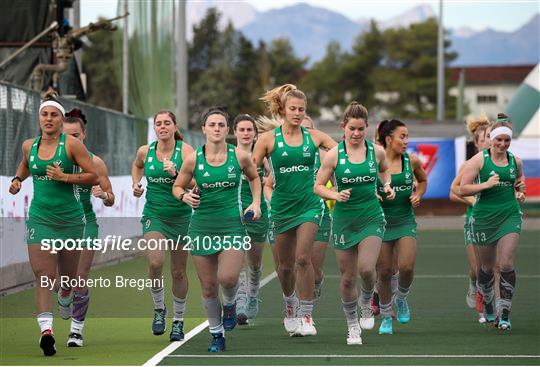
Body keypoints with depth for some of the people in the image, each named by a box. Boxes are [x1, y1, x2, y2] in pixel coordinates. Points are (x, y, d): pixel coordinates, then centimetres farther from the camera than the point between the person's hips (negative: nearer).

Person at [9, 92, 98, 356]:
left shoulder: (72, 144, -7)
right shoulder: (29, 146, 6)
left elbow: (93, 176, -7)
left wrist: (64, 177, -17)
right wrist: (17, 179, 12)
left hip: (70, 218, -2)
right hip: (40, 218, 2)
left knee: (68, 276, 9)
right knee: (43, 275, -14)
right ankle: (46, 329, -24)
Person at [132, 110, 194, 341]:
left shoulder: (185, 150, -8)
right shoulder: (145, 151, 2)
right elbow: (137, 166, 26)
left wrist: (176, 173, -33)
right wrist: (136, 184, 10)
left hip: (181, 216, -1)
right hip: (154, 215, 1)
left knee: (178, 272, 7)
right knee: (155, 263, -21)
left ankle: (178, 321, 23)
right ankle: (159, 309, 3)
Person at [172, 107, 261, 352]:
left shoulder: (239, 156, -2)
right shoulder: (193, 159, -2)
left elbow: (254, 177, 17)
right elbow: (177, 187, 9)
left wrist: (256, 203, 5)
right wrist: (185, 196, -12)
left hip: (232, 225, -1)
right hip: (202, 227, 1)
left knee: (228, 277, -20)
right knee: (208, 286, 3)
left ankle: (229, 304, 16)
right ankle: (216, 334, 21)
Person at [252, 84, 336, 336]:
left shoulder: (314, 137, 2)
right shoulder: (268, 139, -2)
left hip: (309, 205, -1)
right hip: (281, 208, 1)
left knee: (303, 258, -17)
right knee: (285, 265, 11)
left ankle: (306, 315, -10)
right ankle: (291, 307, 37)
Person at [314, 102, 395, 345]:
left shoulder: (376, 151, -1)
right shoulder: (334, 155, -7)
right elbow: (318, 186, -1)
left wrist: (387, 186, 3)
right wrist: (336, 195, -18)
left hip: (371, 218, 0)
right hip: (344, 221, 0)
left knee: (366, 268, -19)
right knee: (347, 277, 5)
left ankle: (366, 302, 15)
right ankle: (352, 325, 24)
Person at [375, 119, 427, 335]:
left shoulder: (412, 161, -1)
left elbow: (423, 180, 19)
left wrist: (418, 195, 1)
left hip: (406, 222, 2)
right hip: (381, 222, -2)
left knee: (406, 267, -15)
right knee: (384, 272, 1)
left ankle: (401, 299, 17)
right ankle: (385, 317, 20)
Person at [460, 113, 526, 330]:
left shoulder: (516, 161, 5)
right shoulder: (479, 160, -6)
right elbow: (463, 189, -10)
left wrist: (519, 194, 6)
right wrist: (486, 184, -21)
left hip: (510, 216, 1)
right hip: (484, 218, -1)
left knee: (506, 265, -12)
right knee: (487, 267, 11)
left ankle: (504, 314, -7)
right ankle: (488, 304, 37)